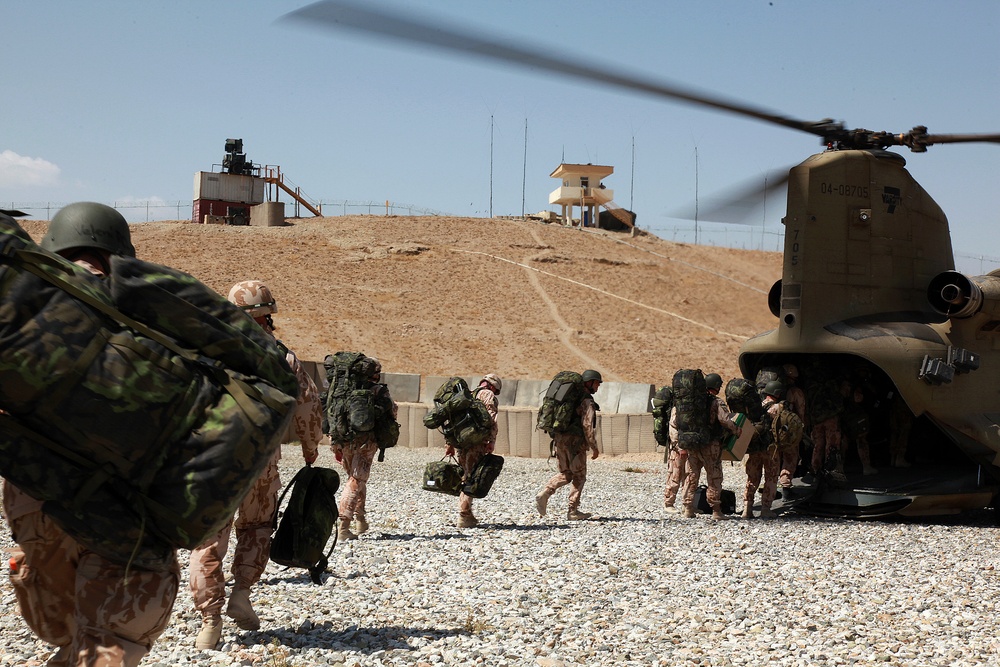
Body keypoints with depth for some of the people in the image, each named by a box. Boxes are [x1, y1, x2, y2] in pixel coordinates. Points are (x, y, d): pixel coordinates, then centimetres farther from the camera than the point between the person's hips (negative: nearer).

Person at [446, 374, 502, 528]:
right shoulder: (489, 395, 2)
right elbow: (491, 419, -12)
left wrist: (450, 444, 23)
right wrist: (491, 441, -17)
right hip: (476, 442, -7)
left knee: (467, 477, 16)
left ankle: (467, 515, 17)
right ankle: (464, 516, -11)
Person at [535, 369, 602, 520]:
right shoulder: (587, 401, -11)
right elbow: (587, 425, -18)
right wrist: (594, 447, -14)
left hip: (559, 439, 7)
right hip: (575, 441, -7)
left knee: (565, 474, 18)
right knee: (579, 477, 6)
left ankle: (544, 494, -3)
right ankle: (573, 511, 5)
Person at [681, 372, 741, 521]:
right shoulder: (716, 403, -11)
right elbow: (726, 420, -24)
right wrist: (738, 431, -8)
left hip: (692, 444, 5)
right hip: (710, 446, -5)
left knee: (691, 476, 10)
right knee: (714, 478, 4)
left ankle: (688, 509, 9)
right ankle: (716, 510, 5)